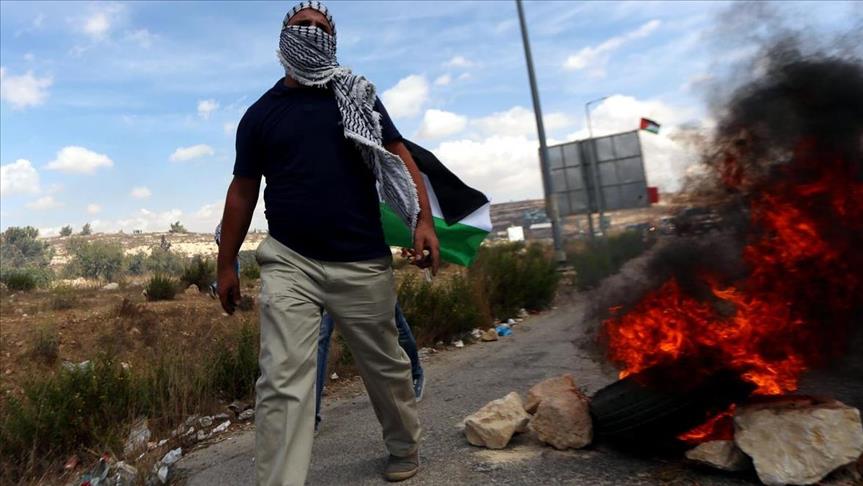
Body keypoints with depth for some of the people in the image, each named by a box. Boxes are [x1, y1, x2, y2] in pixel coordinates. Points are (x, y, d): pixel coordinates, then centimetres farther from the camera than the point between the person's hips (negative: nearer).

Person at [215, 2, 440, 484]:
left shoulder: (359, 97, 10)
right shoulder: (261, 114, 9)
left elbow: (399, 157, 3)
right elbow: (243, 191, 12)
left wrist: (424, 220, -12)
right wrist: (227, 264, 10)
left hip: (363, 264, 1)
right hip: (290, 262, 0)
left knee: (386, 366, 14)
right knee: (283, 382, -9)